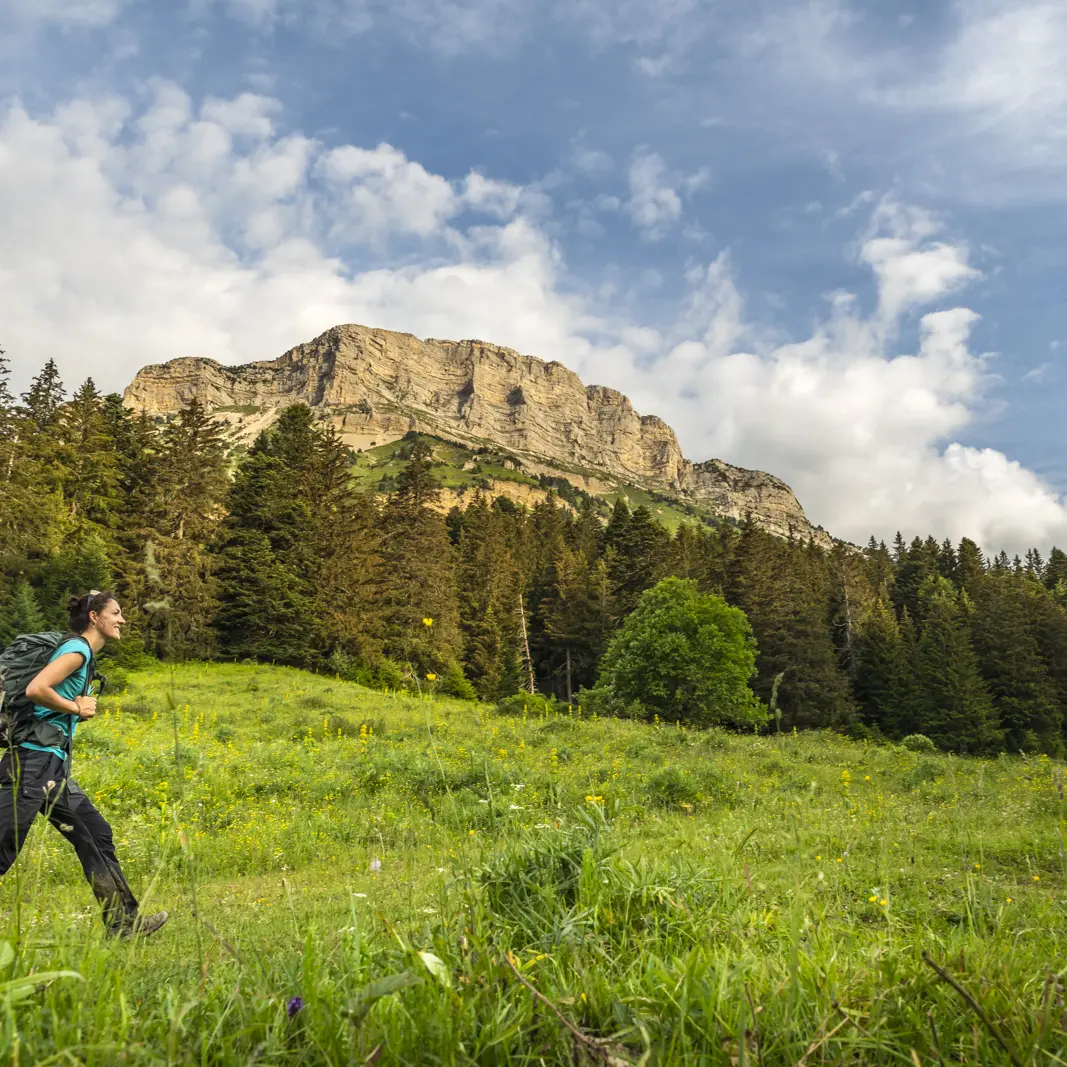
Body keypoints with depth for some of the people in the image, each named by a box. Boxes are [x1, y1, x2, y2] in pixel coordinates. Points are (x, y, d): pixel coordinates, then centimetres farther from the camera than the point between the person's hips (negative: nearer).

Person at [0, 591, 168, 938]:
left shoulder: (84, 655, 18)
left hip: (53, 765, 10)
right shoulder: (77, 649, -11)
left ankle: (123, 921, 14)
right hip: (36, 759, -10)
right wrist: (76, 708, -12)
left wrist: (84, 707, 4)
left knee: (95, 834, 9)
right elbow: (35, 689, -24)